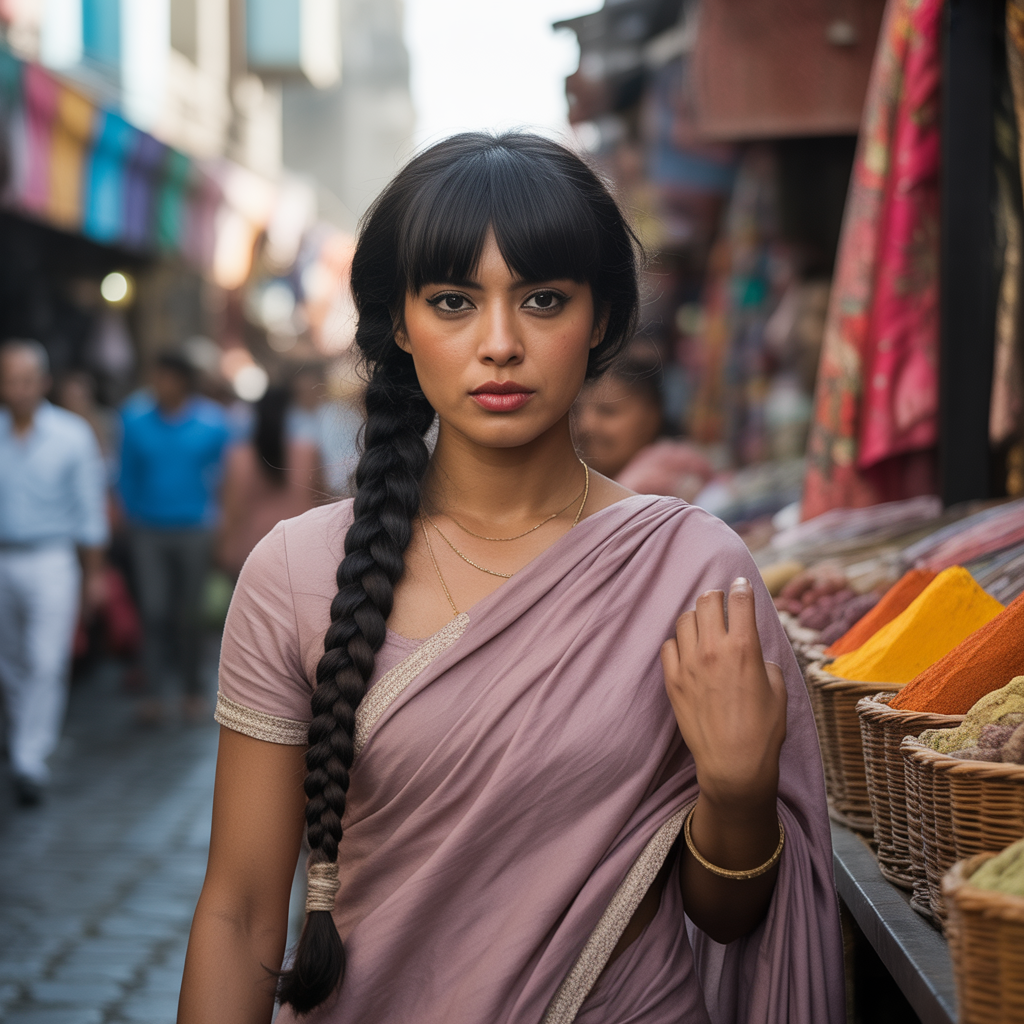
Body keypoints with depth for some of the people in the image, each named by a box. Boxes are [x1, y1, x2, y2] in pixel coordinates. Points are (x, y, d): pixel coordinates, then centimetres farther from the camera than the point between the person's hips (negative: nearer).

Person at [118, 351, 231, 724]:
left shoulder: (211, 424, -6)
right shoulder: (135, 418, -2)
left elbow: (219, 473, 5)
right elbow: (127, 473, 7)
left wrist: (208, 515, 0)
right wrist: (133, 514, 5)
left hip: (193, 530, -1)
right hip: (148, 532, 1)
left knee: (189, 614, 5)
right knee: (153, 611, -2)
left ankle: (193, 689, 19)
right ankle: (156, 691, 5)